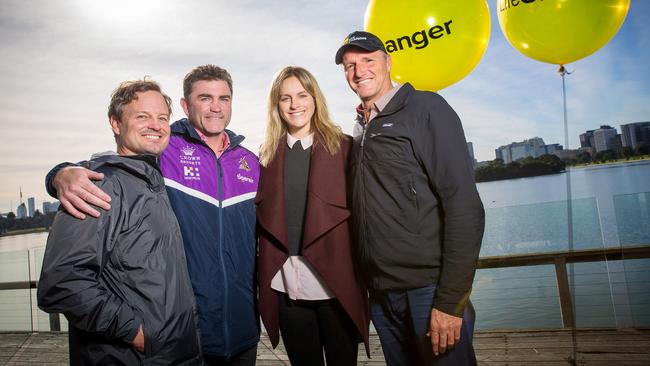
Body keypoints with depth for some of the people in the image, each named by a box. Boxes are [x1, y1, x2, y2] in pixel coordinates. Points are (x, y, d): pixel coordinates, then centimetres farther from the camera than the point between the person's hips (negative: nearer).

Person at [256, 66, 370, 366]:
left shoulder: (342, 147, -1)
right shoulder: (268, 154, 8)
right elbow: (263, 216, 8)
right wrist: (266, 272, 2)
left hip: (336, 281, -2)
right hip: (286, 284, 3)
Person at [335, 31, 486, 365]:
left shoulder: (425, 107, -6)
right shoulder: (360, 129, 13)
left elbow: (465, 206, -14)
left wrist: (450, 301, -17)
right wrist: (371, 285, 7)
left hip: (428, 290, -6)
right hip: (380, 294, 6)